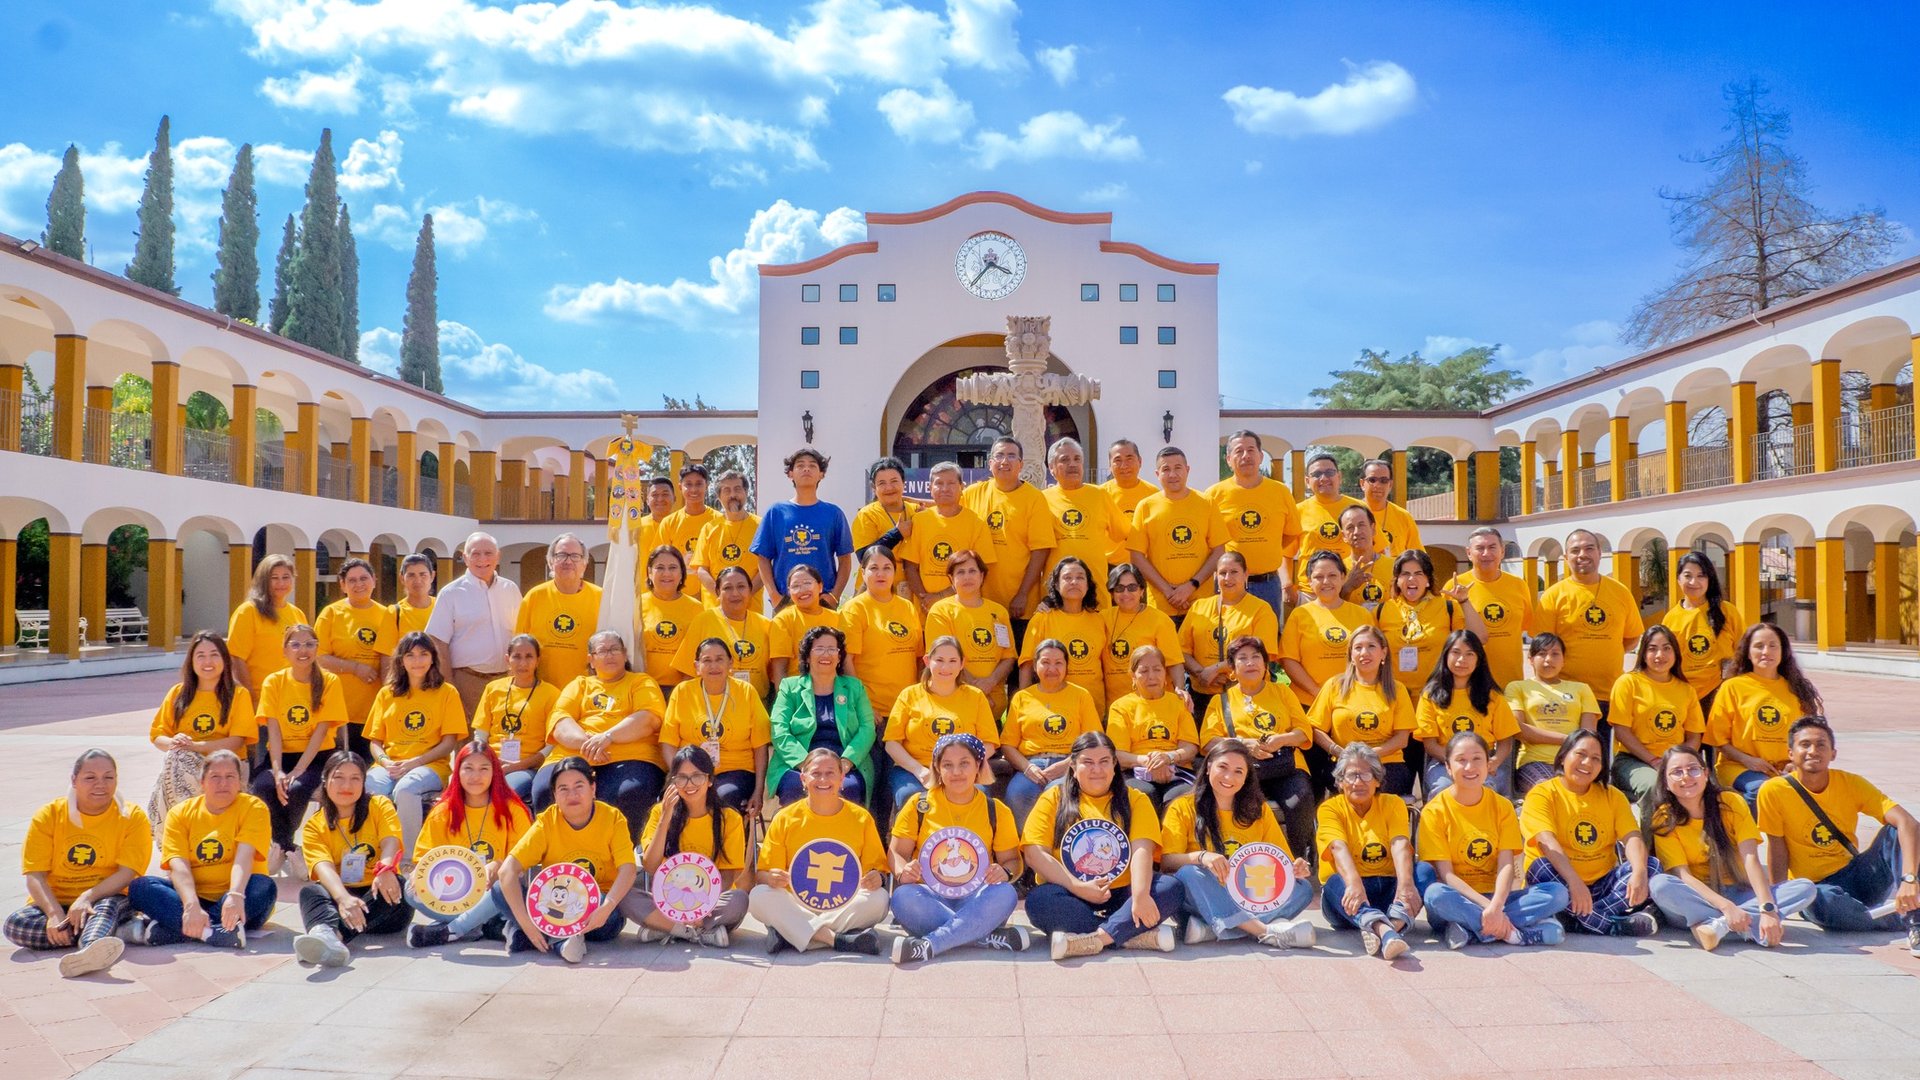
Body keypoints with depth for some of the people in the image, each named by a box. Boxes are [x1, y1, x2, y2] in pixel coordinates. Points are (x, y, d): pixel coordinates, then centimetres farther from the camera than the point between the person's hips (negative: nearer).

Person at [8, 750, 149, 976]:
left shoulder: (133, 817, -2)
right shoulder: (48, 816, 1)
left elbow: (127, 872, -11)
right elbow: (35, 875, -7)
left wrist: (87, 897, -29)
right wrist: (54, 913, -25)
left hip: (108, 900, -2)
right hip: (54, 902, 3)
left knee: (108, 906, -37)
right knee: (14, 924, -28)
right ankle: (98, 935, -26)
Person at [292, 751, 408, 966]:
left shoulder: (380, 806, 6)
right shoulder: (314, 826, 5)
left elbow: (390, 843, -13)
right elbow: (324, 867, -14)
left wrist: (386, 870, -39)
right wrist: (343, 898, -37)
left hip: (377, 898, -1)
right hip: (337, 896, 1)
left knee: (396, 886, -33)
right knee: (309, 891, -29)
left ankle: (326, 932, -50)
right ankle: (331, 937, -61)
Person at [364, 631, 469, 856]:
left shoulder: (447, 692, 9)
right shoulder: (386, 694, 19)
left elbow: (449, 743, 2)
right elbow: (375, 740, 14)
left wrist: (414, 762, -12)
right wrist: (385, 762, -8)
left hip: (430, 765, -2)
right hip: (389, 764, 3)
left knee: (405, 789, -37)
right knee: (369, 790, -33)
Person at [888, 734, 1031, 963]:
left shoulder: (996, 810, 10)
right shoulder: (919, 804, 8)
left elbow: (1012, 860, 11)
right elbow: (897, 852, 7)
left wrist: (1005, 872, -14)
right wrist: (903, 871, -17)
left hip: (974, 897, 1)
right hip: (930, 896, -1)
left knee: (1005, 894, -32)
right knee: (903, 897, -34)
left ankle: (929, 945, -39)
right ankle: (991, 937, -31)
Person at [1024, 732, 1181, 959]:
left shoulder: (1134, 799, 10)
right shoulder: (1053, 798, 8)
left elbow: (1142, 850, -7)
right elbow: (1035, 854, -4)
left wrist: (1140, 895, -26)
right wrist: (1078, 887, -16)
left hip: (1121, 895, 1)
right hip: (1071, 897, -1)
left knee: (1172, 887, -24)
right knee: (1038, 900, -32)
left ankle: (1095, 938, -32)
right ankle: (1139, 934, -29)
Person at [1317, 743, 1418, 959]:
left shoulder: (1393, 804, 7)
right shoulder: (1330, 808, 0)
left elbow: (1400, 845, -13)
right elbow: (1339, 848, -20)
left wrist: (1405, 884, -34)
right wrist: (1354, 883, -42)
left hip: (1386, 891, 2)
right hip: (1348, 897, -2)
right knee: (1336, 882, -35)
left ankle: (1394, 922, -51)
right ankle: (1384, 930, -60)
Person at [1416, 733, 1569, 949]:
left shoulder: (1502, 807, 4)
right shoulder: (1434, 811, -6)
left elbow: (1506, 866, -7)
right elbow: (1446, 874, -12)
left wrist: (1495, 906, -26)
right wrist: (1486, 905, -26)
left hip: (1496, 896, 4)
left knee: (1558, 892, -20)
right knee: (1435, 894, -37)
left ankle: (1469, 928, -26)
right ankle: (1514, 932, -27)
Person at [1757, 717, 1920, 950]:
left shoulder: (1852, 784, -7)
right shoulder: (1774, 791, -13)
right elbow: (1778, 852, -9)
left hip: (1860, 877, 3)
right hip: (1817, 885, -3)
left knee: (1895, 831, -21)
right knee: (1818, 900, -39)